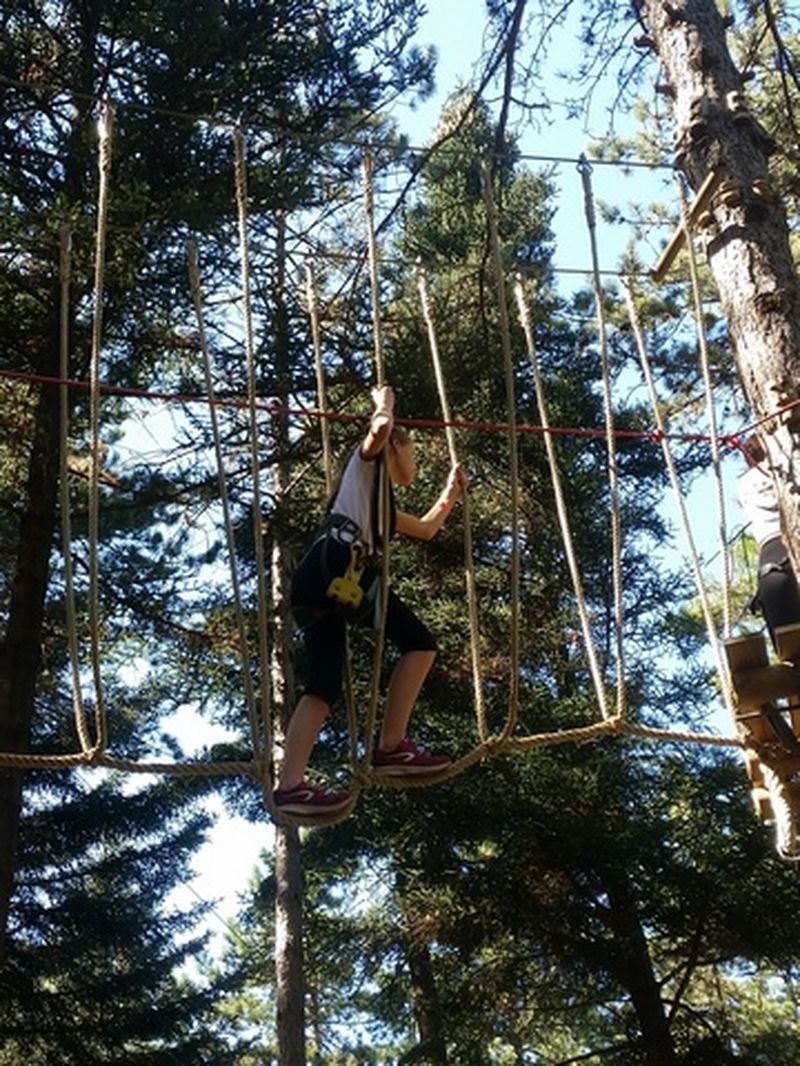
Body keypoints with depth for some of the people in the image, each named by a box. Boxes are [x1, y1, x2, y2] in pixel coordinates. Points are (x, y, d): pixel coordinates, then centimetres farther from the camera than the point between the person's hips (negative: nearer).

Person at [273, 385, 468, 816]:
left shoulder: (383, 503, 41)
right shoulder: (367, 462, 19)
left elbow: (427, 529, 53)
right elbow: (381, 429, -2)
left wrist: (451, 492, 56)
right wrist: (384, 402, 17)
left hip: (313, 585, 9)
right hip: (337, 564, -9)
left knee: (323, 685, -2)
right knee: (417, 641, -7)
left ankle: (289, 785, -14)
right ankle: (391, 747, -16)